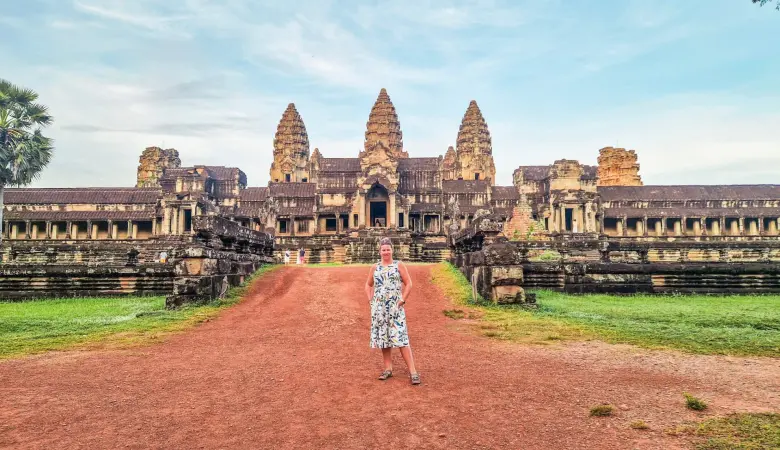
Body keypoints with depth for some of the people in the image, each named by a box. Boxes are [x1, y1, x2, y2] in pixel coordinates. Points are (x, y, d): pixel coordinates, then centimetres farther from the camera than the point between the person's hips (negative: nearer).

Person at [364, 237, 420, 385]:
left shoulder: (399, 265, 1)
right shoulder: (375, 267, 10)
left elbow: (408, 284, 0)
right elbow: (368, 285, 20)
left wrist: (403, 299, -7)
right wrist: (370, 299, 8)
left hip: (395, 307, -4)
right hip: (379, 308, 4)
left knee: (401, 338, -9)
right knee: (382, 337, 8)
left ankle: (413, 371, -7)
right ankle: (388, 369, 20)